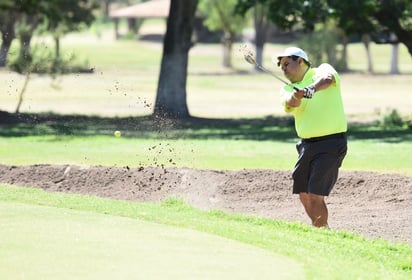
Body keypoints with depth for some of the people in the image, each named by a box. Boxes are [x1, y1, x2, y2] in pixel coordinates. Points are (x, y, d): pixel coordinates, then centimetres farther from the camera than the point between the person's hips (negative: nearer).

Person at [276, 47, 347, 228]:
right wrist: (295, 96, -37)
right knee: (304, 195, 13)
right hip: (306, 144, 7)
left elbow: (327, 79, -27)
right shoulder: (287, 88, 10)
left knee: (315, 197, -13)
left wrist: (312, 88, -47)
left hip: (331, 143, -7)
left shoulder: (323, 70, -2)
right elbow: (291, 103, -13)